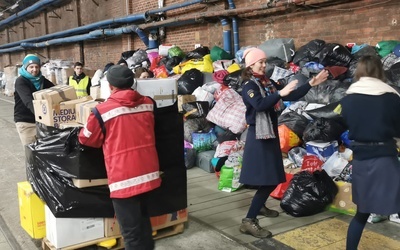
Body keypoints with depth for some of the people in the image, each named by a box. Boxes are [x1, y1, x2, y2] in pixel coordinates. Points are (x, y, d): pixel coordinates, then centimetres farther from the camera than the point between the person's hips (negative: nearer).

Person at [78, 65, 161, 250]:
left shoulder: (103, 110, -11)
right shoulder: (148, 103, 2)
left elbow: (87, 139, 4)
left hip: (124, 177, -5)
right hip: (148, 172, 6)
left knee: (131, 231, 5)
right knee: (142, 219, 25)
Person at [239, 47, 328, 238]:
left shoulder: (269, 83, 11)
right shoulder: (249, 86, -12)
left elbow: (291, 96, 11)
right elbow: (259, 105, -29)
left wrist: (311, 84, 4)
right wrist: (280, 93, -36)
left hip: (271, 133, 8)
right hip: (258, 136, -8)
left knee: (273, 177, 16)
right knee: (268, 180, -12)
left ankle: (260, 206, 38)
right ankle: (248, 221, -7)